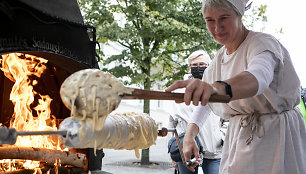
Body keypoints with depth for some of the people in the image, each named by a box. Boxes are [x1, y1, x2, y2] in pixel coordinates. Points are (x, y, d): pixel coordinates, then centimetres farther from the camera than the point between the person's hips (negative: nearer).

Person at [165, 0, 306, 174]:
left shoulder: (262, 43, -17)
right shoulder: (219, 58, 8)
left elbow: (259, 76, -41)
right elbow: (201, 104, 9)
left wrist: (217, 87, -61)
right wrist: (189, 136, -11)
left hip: (275, 134, -6)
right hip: (239, 137, 6)